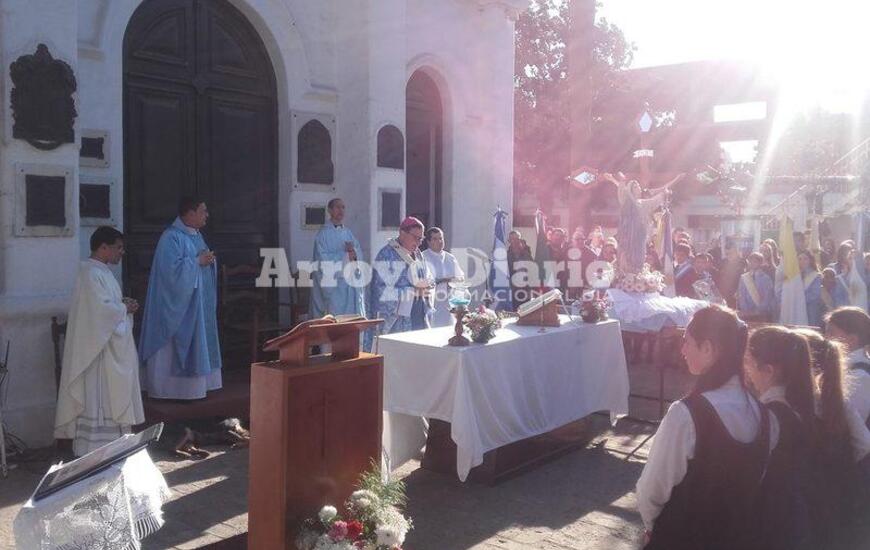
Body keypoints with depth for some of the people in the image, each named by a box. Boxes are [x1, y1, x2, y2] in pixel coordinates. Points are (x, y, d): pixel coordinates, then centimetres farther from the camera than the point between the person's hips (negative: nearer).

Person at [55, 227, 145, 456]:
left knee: (110, 398, 16)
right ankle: (92, 449, 5)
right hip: (98, 348, -10)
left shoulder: (101, 271, 12)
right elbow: (102, 309, -26)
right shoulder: (91, 274, -19)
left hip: (111, 347, 10)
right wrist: (125, 309, -10)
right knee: (97, 400, -3)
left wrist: (122, 304, 2)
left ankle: (107, 442, 25)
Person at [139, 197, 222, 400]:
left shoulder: (196, 235, 13)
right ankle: (168, 388, 6)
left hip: (197, 303, 10)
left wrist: (209, 259, -1)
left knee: (195, 343, 12)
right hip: (178, 304, -10)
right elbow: (172, 269, -24)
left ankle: (194, 383, 20)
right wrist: (198, 261, -19)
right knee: (176, 344, -3)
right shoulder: (171, 237, -16)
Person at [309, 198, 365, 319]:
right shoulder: (323, 233, -3)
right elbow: (323, 259, -12)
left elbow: (359, 253, 9)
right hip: (332, 285, -6)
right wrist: (346, 255, -8)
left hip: (351, 284, 6)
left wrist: (353, 252, -13)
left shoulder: (348, 233, 16)